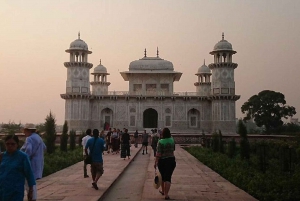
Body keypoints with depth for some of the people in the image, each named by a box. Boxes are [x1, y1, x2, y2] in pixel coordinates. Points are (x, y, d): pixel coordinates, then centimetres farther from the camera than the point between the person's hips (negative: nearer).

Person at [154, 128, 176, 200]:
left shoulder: (160, 142, -14)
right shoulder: (172, 140, -1)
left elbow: (158, 154, -17)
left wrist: (156, 162, -11)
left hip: (162, 161, -2)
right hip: (171, 160, 2)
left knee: (162, 176, 18)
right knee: (168, 177, 1)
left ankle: (163, 191, 36)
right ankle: (166, 195, -7)